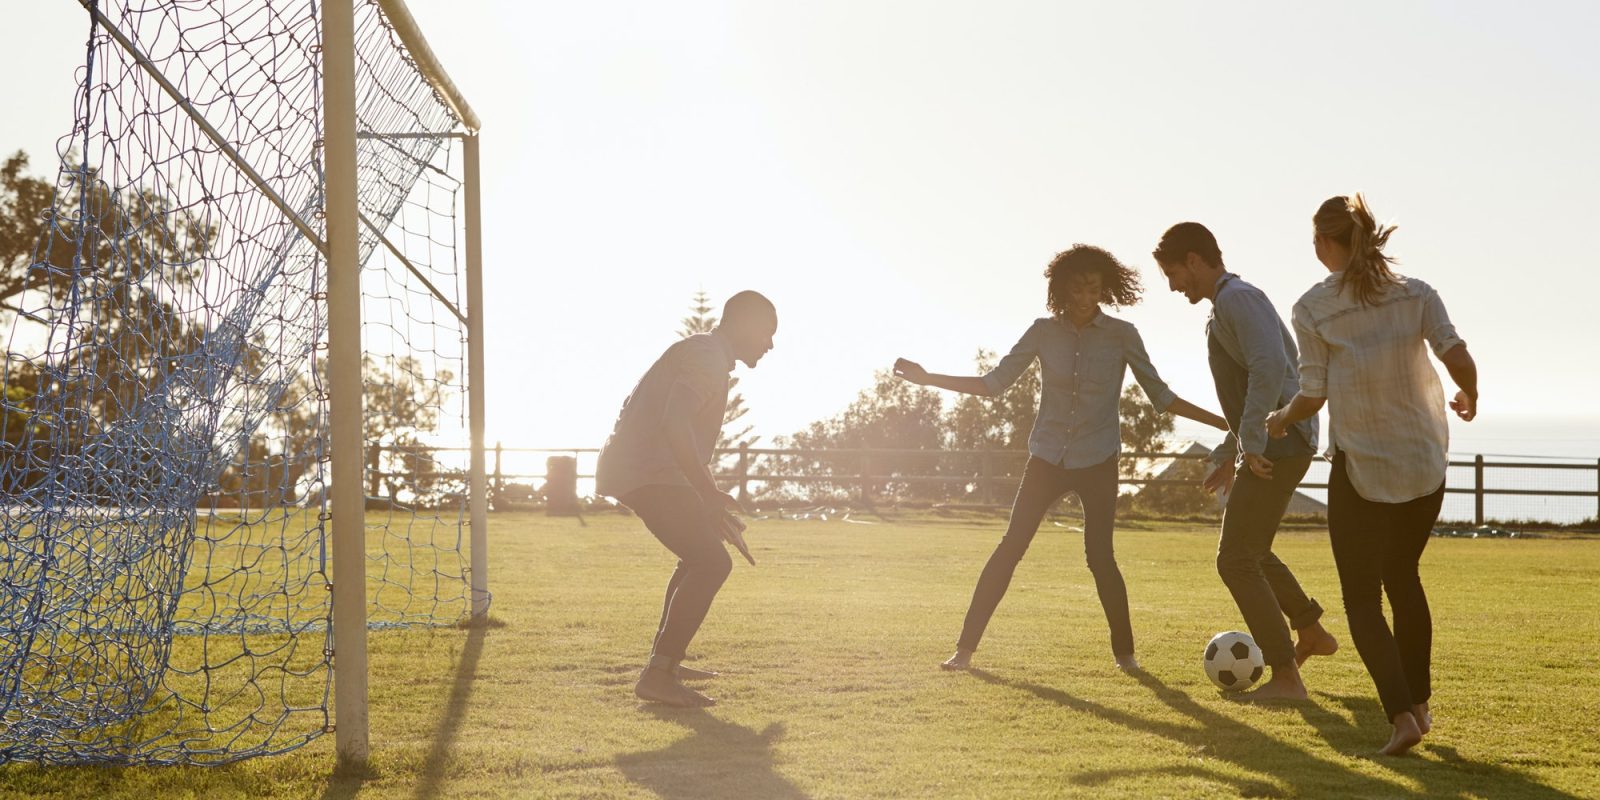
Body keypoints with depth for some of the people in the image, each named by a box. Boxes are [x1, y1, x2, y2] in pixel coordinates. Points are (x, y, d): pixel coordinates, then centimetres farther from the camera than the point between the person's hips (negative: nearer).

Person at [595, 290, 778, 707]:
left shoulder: (702, 354, 23)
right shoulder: (707, 355, -12)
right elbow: (675, 424, -26)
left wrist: (709, 496, 27)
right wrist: (709, 493, -23)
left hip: (638, 470, 11)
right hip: (648, 474, -11)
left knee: (701, 556, 24)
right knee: (712, 563, -16)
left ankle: (664, 661, 29)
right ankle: (657, 676, -19)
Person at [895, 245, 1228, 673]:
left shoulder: (1122, 336, -4)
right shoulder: (1044, 332, -1)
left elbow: (1160, 396, 2)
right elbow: (994, 383, 0)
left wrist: (1223, 421, -4)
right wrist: (929, 379, -8)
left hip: (1098, 461, -1)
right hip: (1048, 458, 1)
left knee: (1099, 556, -6)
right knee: (1010, 547, -4)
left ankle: (1125, 651, 12)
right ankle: (966, 647, -1)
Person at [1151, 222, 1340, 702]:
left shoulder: (1238, 298, -13)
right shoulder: (1227, 305, 19)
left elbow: (1269, 366, -29)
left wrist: (1252, 442, -26)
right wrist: (1228, 453, 26)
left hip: (1278, 446, -10)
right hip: (1276, 443, 10)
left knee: (1236, 559, -9)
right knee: (1251, 551, 24)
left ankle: (1285, 677, -7)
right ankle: (1312, 633, 38)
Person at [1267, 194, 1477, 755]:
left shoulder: (1313, 308, -7)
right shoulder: (1415, 293, 1)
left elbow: (1312, 396, -7)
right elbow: (1458, 357, -9)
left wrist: (1280, 420, 13)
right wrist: (1469, 398, 12)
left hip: (1360, 471, -4)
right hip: (1426, 465, 4)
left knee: (1363, 598, 5)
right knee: (1403, 577, 25)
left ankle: (1402, 714, -12)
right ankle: (1418, 702, 28)